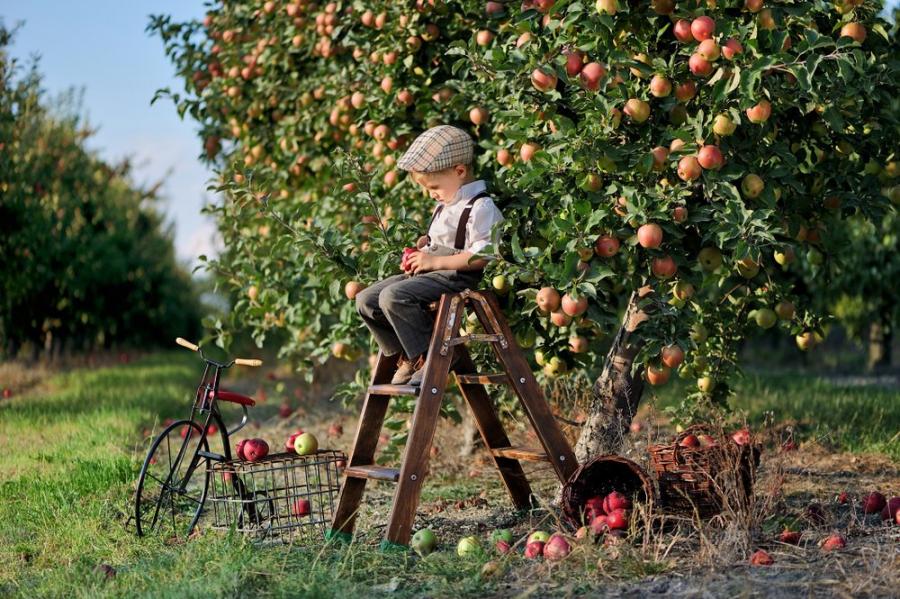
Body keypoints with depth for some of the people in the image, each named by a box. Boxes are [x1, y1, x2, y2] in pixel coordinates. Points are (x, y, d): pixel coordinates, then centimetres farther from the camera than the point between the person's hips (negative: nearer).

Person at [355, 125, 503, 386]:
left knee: (394, 296, -29)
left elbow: (484, 255, -21)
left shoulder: (481, 208, -13)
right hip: (429, 273, 10)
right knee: (366, 299, 3)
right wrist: (421, 250, 11)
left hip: (457, 277, -10)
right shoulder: (445, 206, 18)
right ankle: (407, 355, 8)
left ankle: (431, 355, -18)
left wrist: (436, 261, -21)